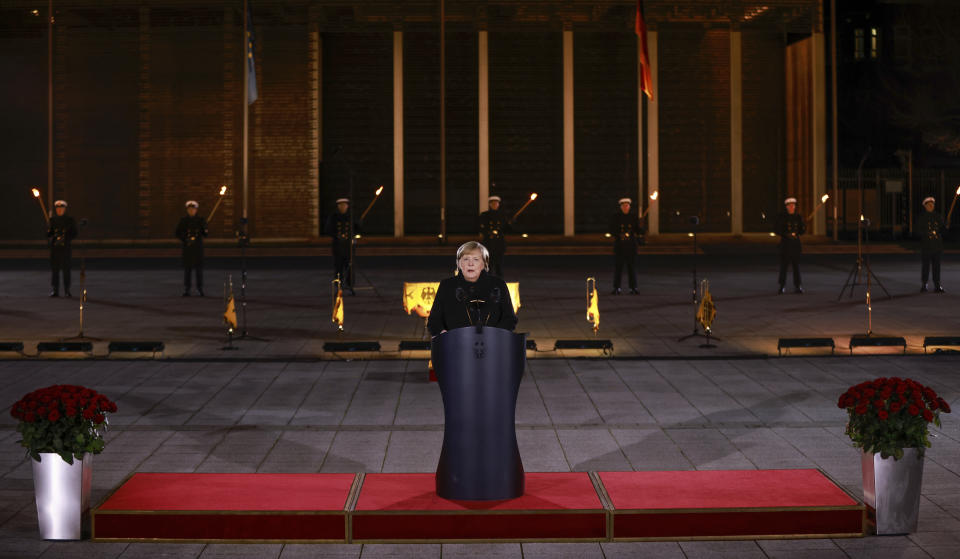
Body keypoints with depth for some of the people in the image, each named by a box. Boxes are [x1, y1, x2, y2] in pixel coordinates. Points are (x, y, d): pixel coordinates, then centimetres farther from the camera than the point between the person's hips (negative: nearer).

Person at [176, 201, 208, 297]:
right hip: (187, 247, 0)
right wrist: (185, 240, -11)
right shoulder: (183, 220, 5)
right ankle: (186, 290, 5)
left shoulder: (201, 219, 5)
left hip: (198, 247, 0)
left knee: (199, 268, -1)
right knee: (187, 268, 0)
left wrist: (205, 231, -18)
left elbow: (205, 234, 6)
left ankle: (200, 289, 5)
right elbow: (178, 233, 5)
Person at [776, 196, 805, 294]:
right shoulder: (781, 217, -1)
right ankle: (781, 287, 2)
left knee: (796, 264, 2)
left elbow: (802, 231, 11)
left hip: (795, 243, 3)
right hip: (785, 242, -3)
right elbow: (778, 231, -4)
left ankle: (797, 286, 5)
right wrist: (787, 234, -17)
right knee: (784, 264, -3)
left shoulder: (798, 217, 9)